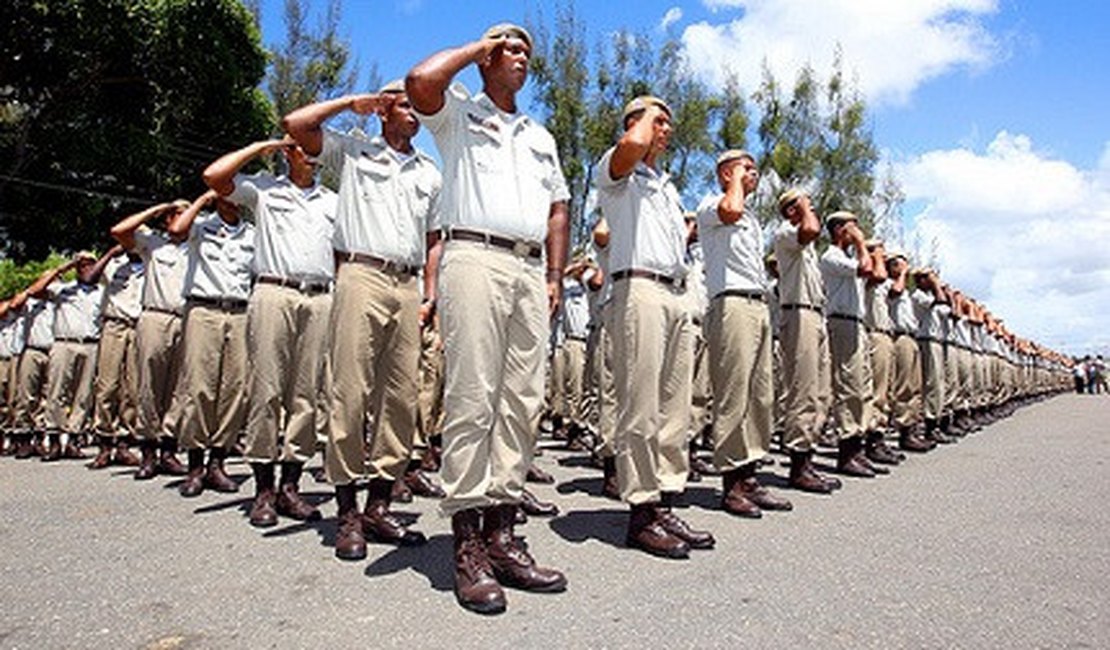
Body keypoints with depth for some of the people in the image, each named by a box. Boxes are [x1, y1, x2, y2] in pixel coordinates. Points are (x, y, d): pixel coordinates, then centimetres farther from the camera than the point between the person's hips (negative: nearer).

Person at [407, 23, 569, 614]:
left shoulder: (541, 136, 31)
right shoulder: (458, 112, 16)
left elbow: (557, 208, 26)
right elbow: (420, 82, -7)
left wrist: (555, 276, 13)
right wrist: (478, 46, 11)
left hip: (530, 270, 6)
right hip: (475, 258, -5)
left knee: (521, 402, -1)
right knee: (472, 399, -12)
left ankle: (500, 532, 4)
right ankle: (468, 542, -7)